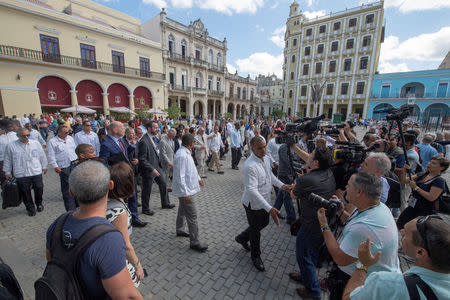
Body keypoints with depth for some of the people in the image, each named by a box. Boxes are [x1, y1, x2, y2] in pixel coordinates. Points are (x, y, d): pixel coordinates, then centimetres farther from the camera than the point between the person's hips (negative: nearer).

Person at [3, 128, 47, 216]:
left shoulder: (36, 143, 1)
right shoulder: (11, 146, -2)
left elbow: (42, 156, 11)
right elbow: (7, 160, 9)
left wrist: (44, 166, 15)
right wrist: (7, 172, 12)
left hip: (36, 172, 1)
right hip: (21, 175, 0)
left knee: (39, 189, 7)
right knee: (25, 193, 8)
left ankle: (39, 204, 33)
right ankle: (30, 208, 25)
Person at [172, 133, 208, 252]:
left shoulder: (186, 153, 6)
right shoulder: (182, 155, -26)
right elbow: (180, 177, -27)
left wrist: (198, 178, 23)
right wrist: (186, 193, -25)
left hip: (186, 189, 10)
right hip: (185, 190, -10)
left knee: (182, 210, 26)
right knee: (192, 216, -2)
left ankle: (180, 230, 46)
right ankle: (194, 242, 11)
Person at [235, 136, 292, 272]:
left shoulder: (266, 158, -3)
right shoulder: (250, 166, -32)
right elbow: (252, 190, -35)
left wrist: (282, 185, -4)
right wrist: (269, 208, -39)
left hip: (264, 200, 8)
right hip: (254, 204, -8)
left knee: (264, 223, 27)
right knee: (255, 230, 13)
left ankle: (242, 238, 51)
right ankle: (256, 257, 42)